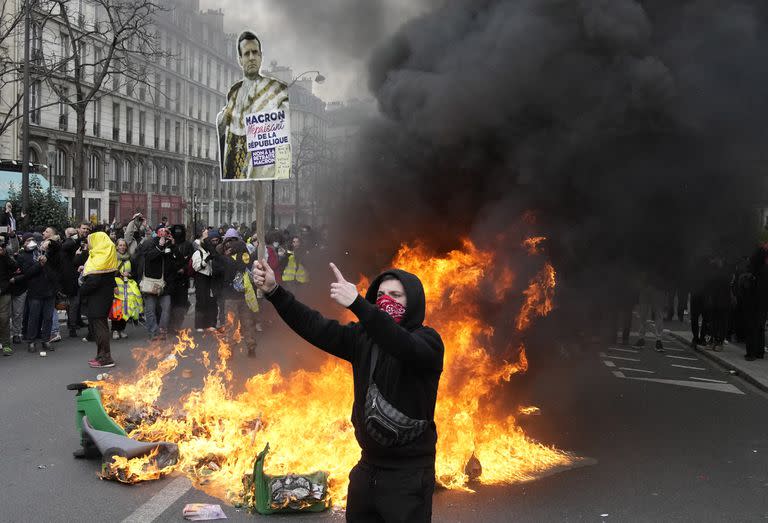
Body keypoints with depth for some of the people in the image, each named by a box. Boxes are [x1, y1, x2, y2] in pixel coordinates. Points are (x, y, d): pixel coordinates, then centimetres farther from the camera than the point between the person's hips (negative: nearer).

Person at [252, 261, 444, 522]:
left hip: (408, 474, -5)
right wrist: (274, 291, -17)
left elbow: (402, 345, -32)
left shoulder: (427, 340, -10)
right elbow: (316, 327, -3)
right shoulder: (364, 338, 6)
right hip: (367, 468, 6)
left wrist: (356, 303, -44)